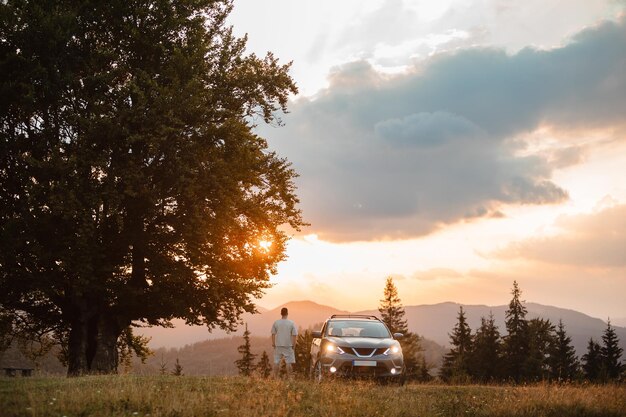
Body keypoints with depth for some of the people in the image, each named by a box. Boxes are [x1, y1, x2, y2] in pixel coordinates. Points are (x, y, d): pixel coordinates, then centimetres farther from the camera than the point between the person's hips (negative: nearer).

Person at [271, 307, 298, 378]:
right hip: (288, 345, -2)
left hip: (278, 345, 2)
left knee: (276, 362, 8)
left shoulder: (276, 322, 0)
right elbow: (294, 335, -6)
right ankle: (289, 378, 5)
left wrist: (273, 343, 10)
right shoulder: (291, 323, -5)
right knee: (288, 362, 4)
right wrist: (293, 344, 1)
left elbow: (273, 334, 2)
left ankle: (275, 377, 8)